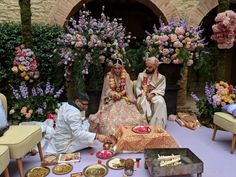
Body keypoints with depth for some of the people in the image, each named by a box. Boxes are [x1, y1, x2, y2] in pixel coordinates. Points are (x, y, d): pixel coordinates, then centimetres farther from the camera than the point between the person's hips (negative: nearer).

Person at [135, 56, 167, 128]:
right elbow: (137, 88, 8)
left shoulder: (161, 77, 6)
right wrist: (142, 94, -12)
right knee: (144, 102, -35)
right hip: (143, 96, 1)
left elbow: (161, 90, -2)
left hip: (155, 95, 0)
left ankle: (156, 124, -26)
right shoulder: (141, 75, 11)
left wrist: (152, 94, -19)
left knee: (160, 102, -34)